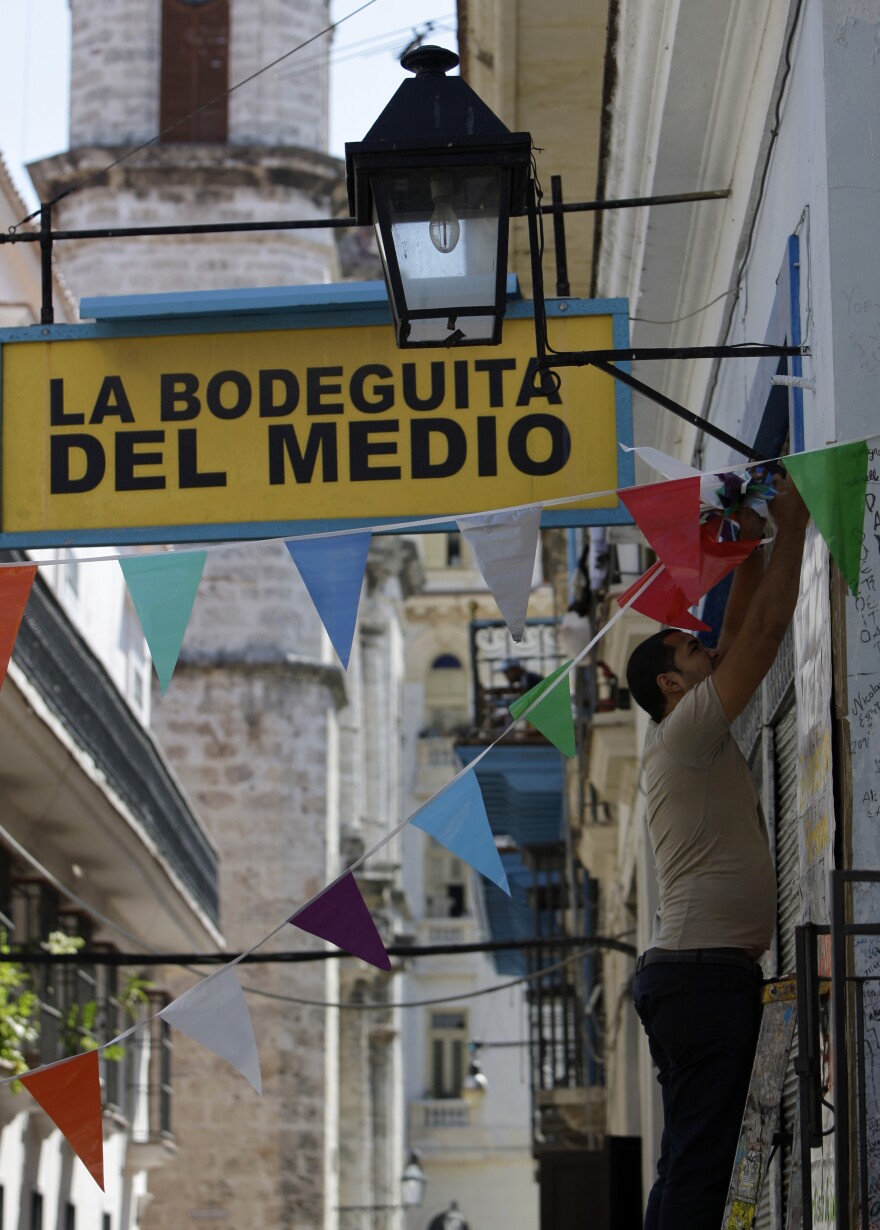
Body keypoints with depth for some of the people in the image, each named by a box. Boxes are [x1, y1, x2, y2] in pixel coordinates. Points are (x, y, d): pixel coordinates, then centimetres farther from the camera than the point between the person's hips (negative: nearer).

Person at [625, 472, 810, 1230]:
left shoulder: (696, 738, 19)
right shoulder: (688, 728, -7)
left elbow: (744, 634, 25)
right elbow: (766, 631, -10)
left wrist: (751, 551, 23)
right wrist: (792, 528, -2)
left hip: (694, 969, 10)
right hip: (705, 968, -10)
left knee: (691, 1161, 9)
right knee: (699, 1163, -14)